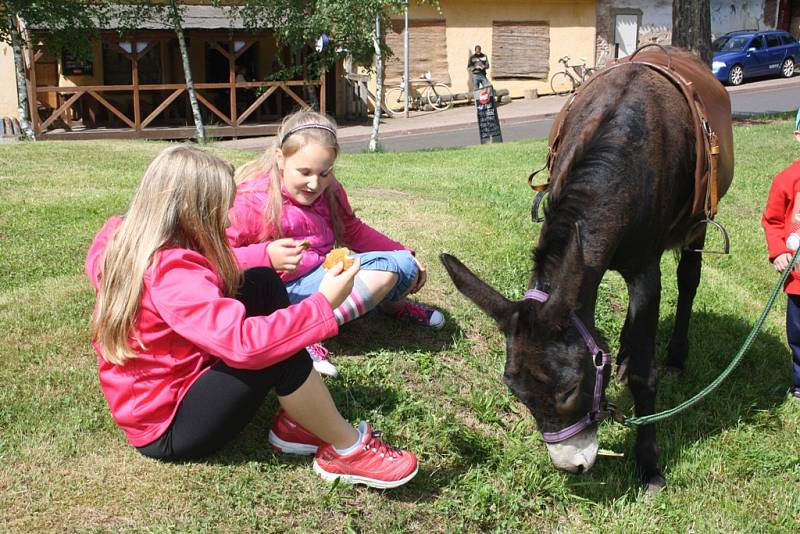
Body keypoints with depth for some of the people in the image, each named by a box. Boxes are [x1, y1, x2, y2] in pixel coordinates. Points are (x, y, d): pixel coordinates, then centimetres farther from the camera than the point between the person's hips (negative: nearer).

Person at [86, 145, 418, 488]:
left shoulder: (128, 243, -3)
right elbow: (244, 343, -40)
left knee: (263, 284, 1)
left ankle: (295, 422, -1)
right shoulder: (171, 275, -31)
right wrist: (323, 304, -32)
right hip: (167, 429, -10)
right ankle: (347, 450, -4)